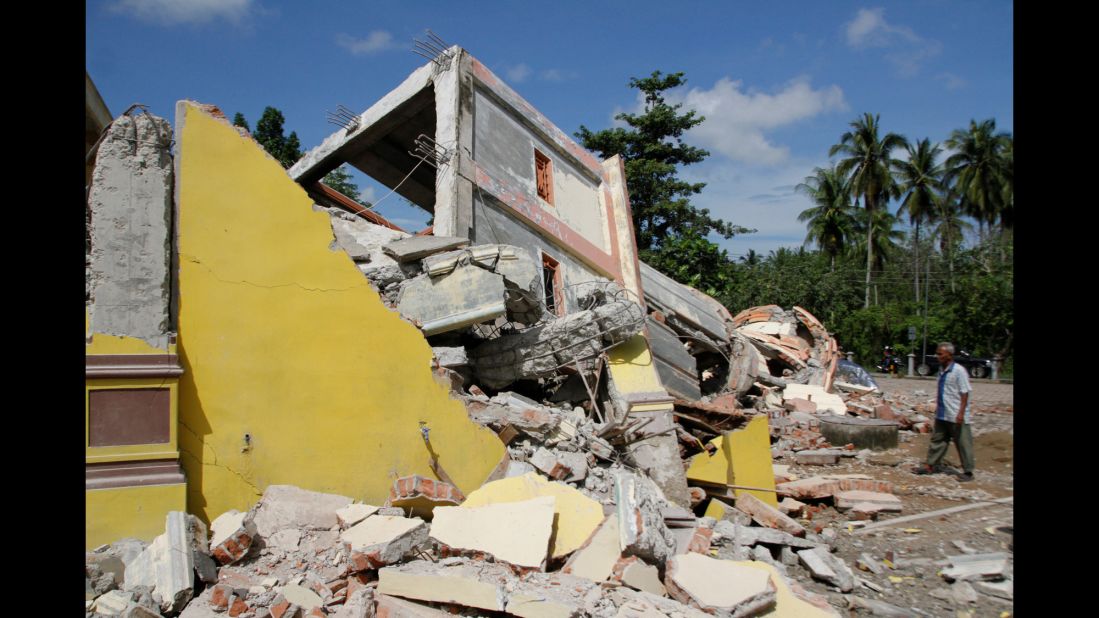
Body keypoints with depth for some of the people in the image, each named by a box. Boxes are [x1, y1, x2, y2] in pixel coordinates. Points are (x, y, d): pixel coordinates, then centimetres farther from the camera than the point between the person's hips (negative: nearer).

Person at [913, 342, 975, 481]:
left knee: (963, 444, 2)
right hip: (942, 415, 8)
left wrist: (961, 413, -19)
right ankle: (930, 466, 21)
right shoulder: (942, 370, 9)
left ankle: (968, 471, 12)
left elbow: (965, 393, -15)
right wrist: (938, 406, 20)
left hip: (956, 417, -8)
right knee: (937, 440, 13)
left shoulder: (959, 371, -15)